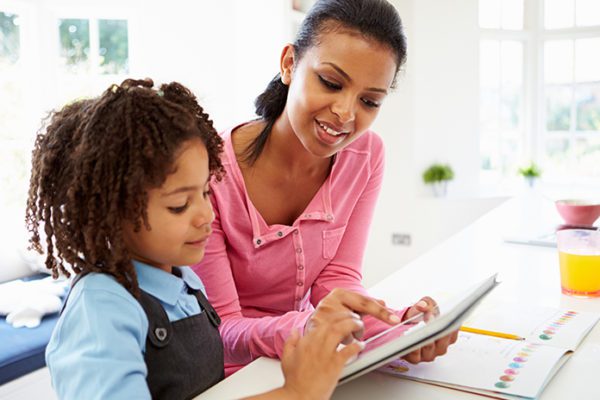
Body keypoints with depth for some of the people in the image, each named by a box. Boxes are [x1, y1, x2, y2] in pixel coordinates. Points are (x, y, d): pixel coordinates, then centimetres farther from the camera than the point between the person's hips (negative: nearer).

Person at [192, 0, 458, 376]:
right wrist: (305, 328, -37)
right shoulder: (210, 174, -21)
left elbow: (336, 277, -5)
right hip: (229, 377, -4)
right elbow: (219, 331, -18)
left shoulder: (366, 155, -7)